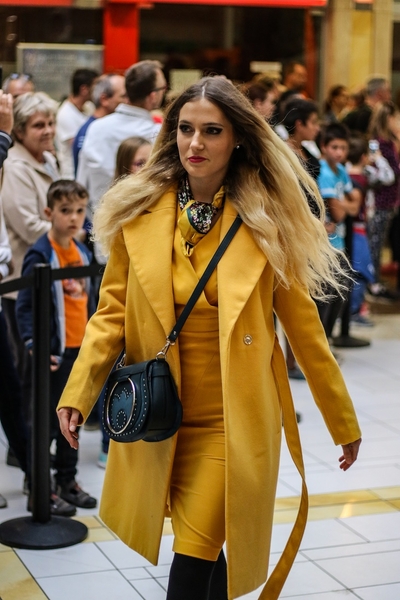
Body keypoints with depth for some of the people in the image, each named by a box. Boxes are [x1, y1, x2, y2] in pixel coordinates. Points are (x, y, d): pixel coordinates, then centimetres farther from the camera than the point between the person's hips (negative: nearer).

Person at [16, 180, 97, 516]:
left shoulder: (83, 252, 9)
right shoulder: (40, 255, -14)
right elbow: (25, 305, -16)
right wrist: (33, 344, -25)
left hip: (80, 349, 7)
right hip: (54, 352, -7)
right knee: (47, 421, 1)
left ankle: (67, 481, 28)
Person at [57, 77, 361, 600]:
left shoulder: (265, 221, -4)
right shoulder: (138, 213, 0)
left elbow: (302, 323, 0)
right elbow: (113, 311, 1)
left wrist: (343, 420, 4)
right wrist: (77, 393, -11)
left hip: (234, 420, -2)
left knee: (195, 555, -7)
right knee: (203, 550, 15)